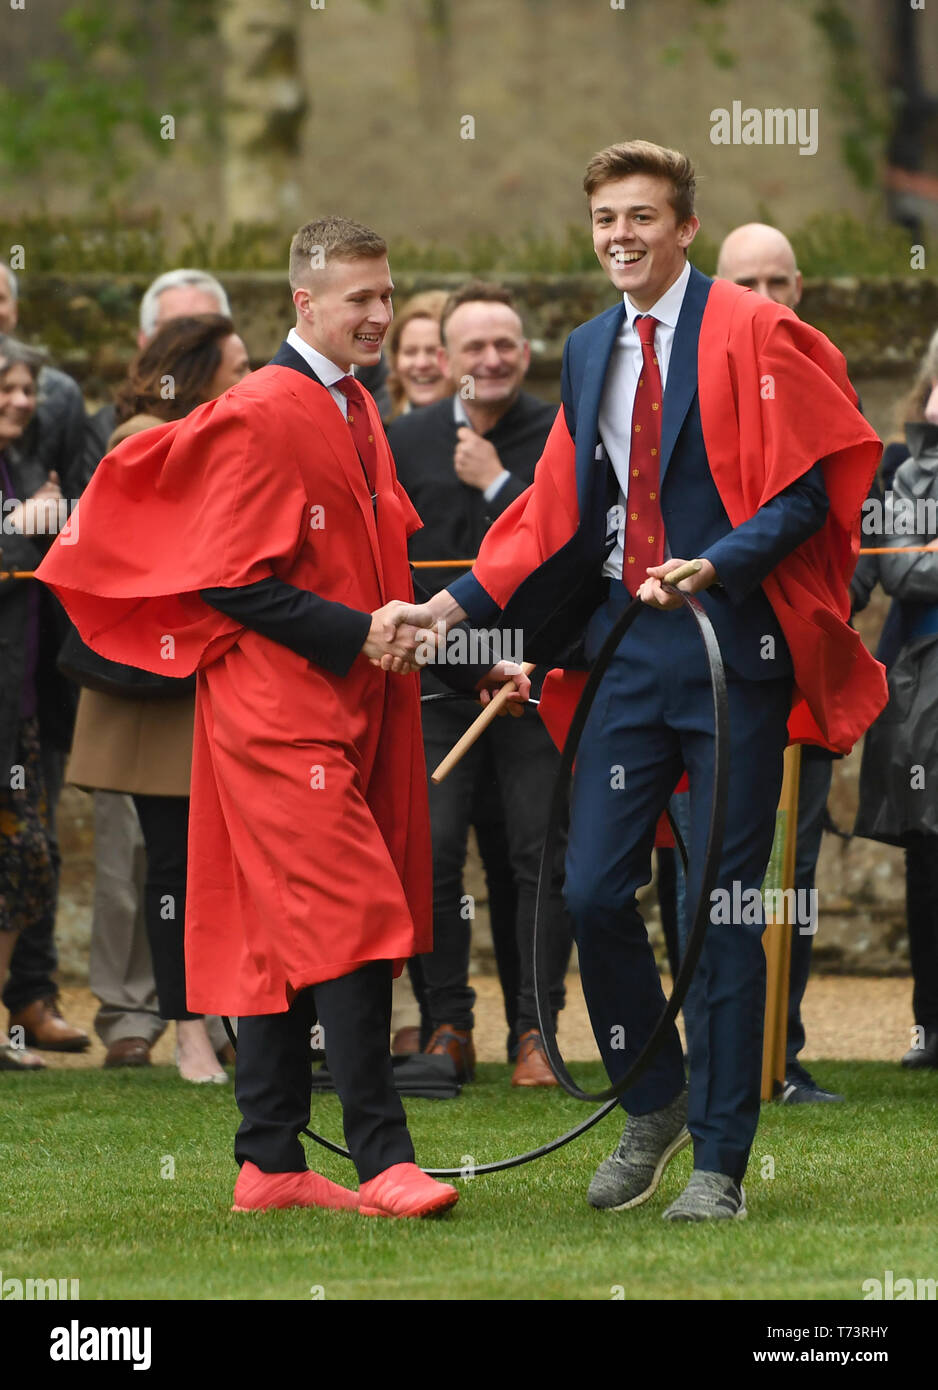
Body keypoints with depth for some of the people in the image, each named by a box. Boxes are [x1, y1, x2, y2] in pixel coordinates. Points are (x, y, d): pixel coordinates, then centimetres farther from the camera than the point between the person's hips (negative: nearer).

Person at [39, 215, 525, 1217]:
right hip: (282, 709, -9)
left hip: (349, 704, 9)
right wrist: (357, 636, -20)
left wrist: (462, 653, 12)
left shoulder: (354, 414, 16)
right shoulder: (258, 417, -12)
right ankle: (382, 1164, -15)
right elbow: (232, 580, -16)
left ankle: (270, 1166, 12)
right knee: (350, 917, -14)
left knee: (283, 934, 10)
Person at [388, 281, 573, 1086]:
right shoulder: (404, 442, 8)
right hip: (435, 681, 2)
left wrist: (498, 484, -11)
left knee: (543, 856, -2)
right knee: (432, 855, -2)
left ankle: (535, 1028, 5)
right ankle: (448, 1026, 8)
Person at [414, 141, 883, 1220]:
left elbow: (803, 493, -9)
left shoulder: (752, 336, -5)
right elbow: (558, 509, 20)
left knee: (724, 910, -1)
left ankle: (719, 1161, 6)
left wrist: (714, 566, -23)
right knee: (593, 892, 0)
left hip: (732, 646, -5)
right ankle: (653, 1106, 22)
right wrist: (462, 599, 9)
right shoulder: (590, 351, 15)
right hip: (625, 647, 6)